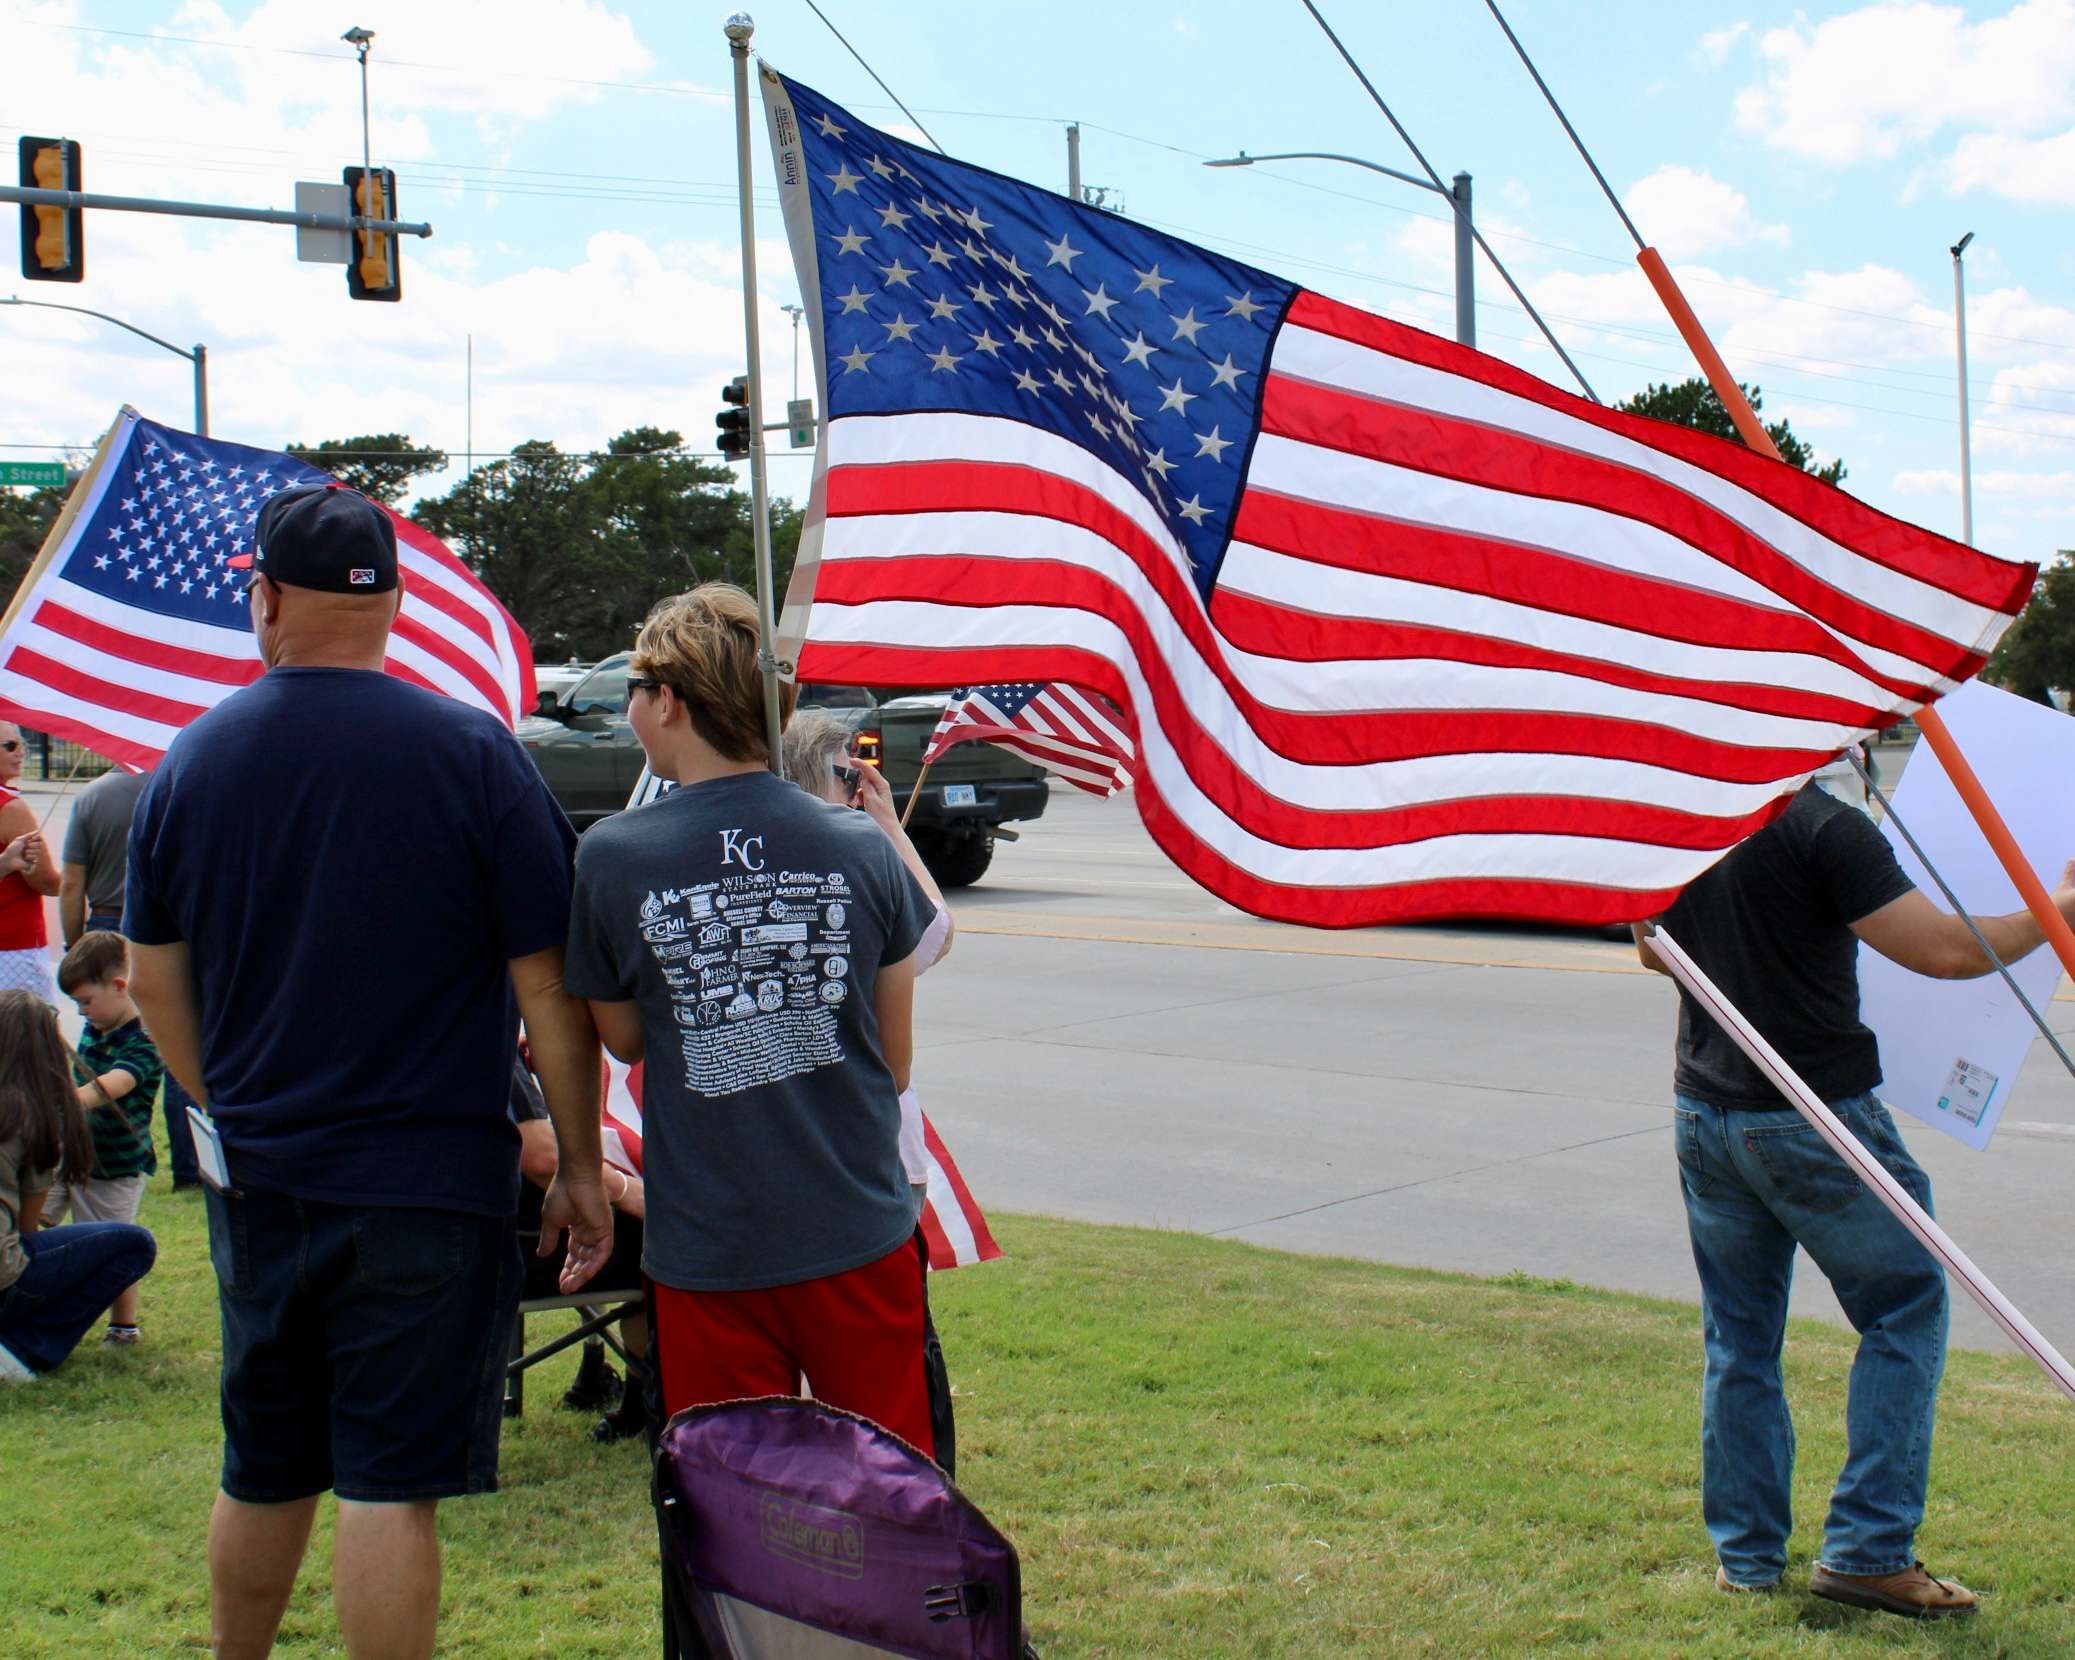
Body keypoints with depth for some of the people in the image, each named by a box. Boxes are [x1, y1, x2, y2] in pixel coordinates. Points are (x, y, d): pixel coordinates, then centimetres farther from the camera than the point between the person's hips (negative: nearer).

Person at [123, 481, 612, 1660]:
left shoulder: (193, 760, 2)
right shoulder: (470, 753, -10)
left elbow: (156, 987, 11)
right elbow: (549, 988, -10)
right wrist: (581, 1166, -1)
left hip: (259, 1182, 4)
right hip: (426, 1183, -4)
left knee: (265, 1472, 20)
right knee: (391, 1484, -1)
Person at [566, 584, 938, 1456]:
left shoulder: (613, 857, -10)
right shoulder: (861, 847, -3)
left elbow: (623, 1039, 6)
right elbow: (896, 1060, 6)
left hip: (708, 1248, -2)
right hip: (860, 1236, 2)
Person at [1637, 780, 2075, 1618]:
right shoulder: (1821, 827, -17)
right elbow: (1944, 952, -19)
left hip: (1702, 1107, 6)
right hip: (1812, 1112, -6)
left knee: (1737, 1336, 15)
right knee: (1906, 1311, 9)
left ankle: (1745, 1555, 19)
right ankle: (1867, 1549, 5)